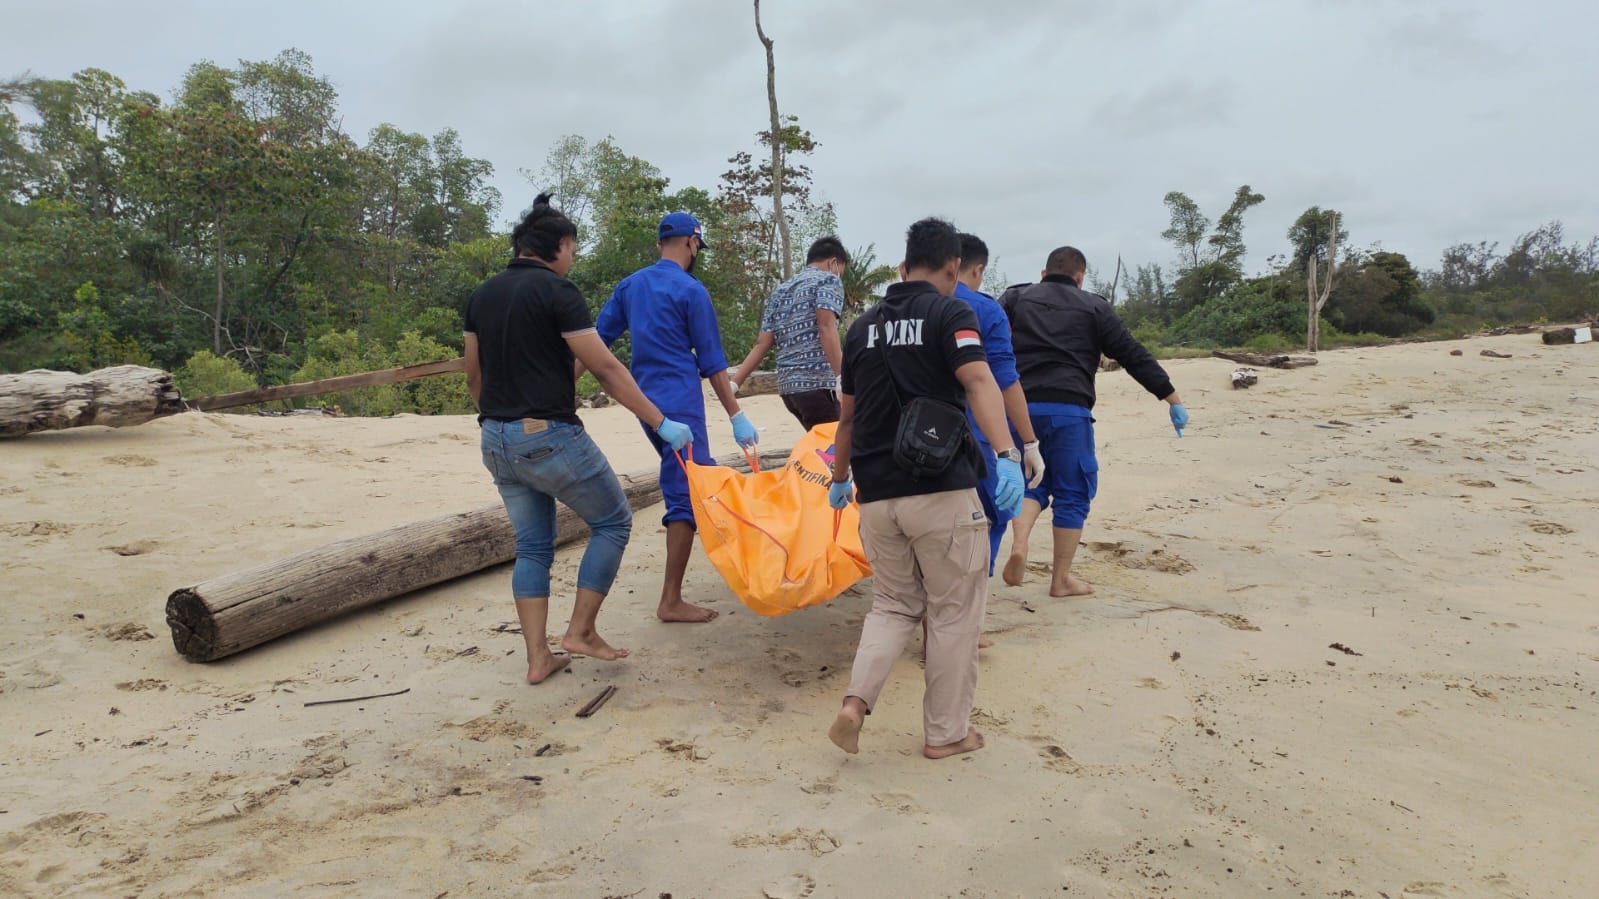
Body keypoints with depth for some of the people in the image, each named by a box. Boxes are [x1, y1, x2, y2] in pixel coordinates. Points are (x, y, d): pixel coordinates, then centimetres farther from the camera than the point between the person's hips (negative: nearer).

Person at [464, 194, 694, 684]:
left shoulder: (482, 294, 11)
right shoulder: (556, 291, -11)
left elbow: (474, 375, 17)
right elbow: (607, 370, -15)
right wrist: (662, 424, -12)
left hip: (497, 440, 8)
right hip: (549, 436, -8)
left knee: (532, 546, 15)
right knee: (613, 521, 9)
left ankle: (538, 658, 15)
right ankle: (581, 630, 10)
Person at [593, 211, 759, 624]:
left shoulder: (630, 285, 11)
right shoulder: (690, 290, -8)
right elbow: (712, 362, -9)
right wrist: (737, 417, -6)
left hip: (645, 400, 8)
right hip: (680, 403, -8)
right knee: (686, 494, -4)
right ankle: (671, 601, -3)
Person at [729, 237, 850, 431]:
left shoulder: (780, 291, 23)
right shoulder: (828, 279, 3)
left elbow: (762, 344, 15)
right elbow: (826, 328, -13)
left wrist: (733, 383, 14)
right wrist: (842, 376, -22)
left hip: (787, 385, 8)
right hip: (817, 383, -8)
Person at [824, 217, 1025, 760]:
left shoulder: (863, 327, 13)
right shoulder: (951, 313, -3)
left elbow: (848, 414, 19)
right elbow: (979, 383, -21)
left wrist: (840, 479, 31)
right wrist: (1006, 456, -33)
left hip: (877, 493, 5)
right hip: (942, 490, -5)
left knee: (894, 605, 18)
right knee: (952, 615, 9)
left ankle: (856, 701, 0)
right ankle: (946, 733, 19)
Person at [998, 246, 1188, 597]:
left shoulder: (1014, 298, 15)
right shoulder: (1094, 307, 11)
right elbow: (1135, 357, 8)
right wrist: (1174, 400, 12)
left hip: (1019, 406, 3)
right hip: (1068, 410, -2)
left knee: (1032, 482, 20)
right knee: (1072, 493, 10)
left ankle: (1018, 545, -6)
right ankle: (1061, 579, 14)